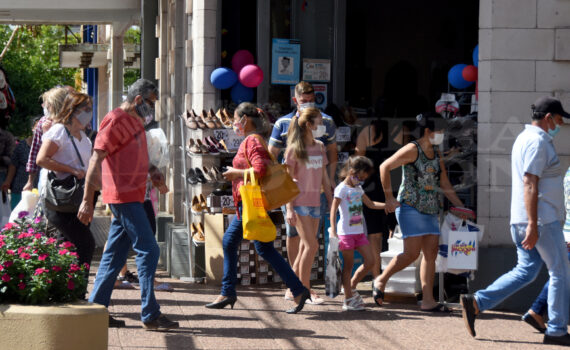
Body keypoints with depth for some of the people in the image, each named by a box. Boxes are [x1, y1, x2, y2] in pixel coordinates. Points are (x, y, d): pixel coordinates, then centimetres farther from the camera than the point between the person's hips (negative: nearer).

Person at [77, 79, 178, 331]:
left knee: (115, 255, 10)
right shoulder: (115, 121, -13)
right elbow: (96, 160, -17)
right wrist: (87, 200, -20)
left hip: (131, 196, 10)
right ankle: (150, 315, -7)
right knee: (148, 251, -9)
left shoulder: (136, 121, 17)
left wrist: (153, 173, 15)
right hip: (124, 196, -10)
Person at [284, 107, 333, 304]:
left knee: (305, 247, 7)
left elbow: (324, 178, 18)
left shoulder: (319, 147, 13)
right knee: (311, 245, -11)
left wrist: (332, 203, 16)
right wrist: (289, 208, -13)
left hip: (315, 204, 7)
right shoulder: (294, 149, -6)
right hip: (299, 203, -7)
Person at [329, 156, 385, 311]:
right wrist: (333, 231, -23)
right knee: (348, 265, -2)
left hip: (359, 232, 8)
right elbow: (333, 210, -14)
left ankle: (351, 287, 20)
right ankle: (348, 299, 5)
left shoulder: (358, 188, 15)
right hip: (346, 232, -8)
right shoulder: (342, 189, -9)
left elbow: (371, 204, 23)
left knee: (370, 261, 3)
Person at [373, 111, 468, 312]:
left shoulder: (436, 154, 16)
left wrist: (460, 207, 13)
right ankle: (381, 280, 8)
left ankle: (427, 301, 1)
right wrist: (389, 198, -12)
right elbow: (385, 167, -10)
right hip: (410, 207, -8)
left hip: (430, 211, 8)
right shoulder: (412, 150, -8)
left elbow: (445, 185, 21)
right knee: (412, 253, -12)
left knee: (431, 254, 1)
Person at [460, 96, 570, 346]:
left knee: (525, 272, 10)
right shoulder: (537, 142, -14)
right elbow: (529, 185, -21)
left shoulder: (524, 138, 19)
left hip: (524, 222, 10)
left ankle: (476, 302, 0)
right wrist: (533, 225, -25)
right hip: (542, 220, -10)